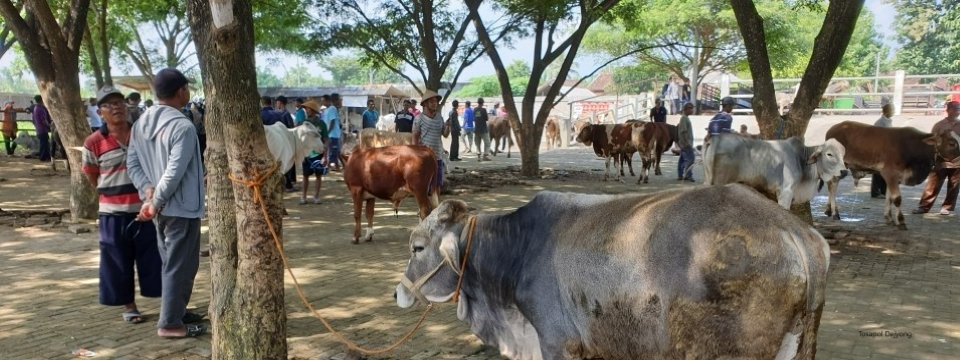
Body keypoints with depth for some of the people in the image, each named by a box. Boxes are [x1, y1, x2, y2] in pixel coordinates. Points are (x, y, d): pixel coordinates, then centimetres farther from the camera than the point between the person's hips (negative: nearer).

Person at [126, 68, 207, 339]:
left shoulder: (141, 122, 8)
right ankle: (170, 323, 6)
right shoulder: (183, 126, -20)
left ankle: (175, 312, 32)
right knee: (181, 265, 1)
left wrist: (149, 192, -4)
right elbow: (174, 172, -25)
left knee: (171, 263, 20)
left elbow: (132, 163, 5)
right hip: (182, 207, -9)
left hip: (161, 207, 9)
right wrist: (156, 202, -16)